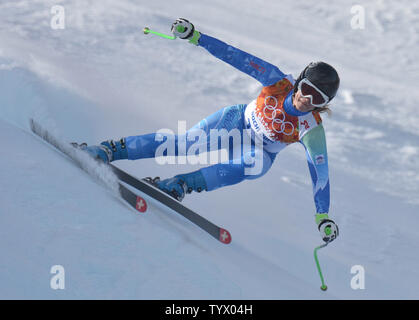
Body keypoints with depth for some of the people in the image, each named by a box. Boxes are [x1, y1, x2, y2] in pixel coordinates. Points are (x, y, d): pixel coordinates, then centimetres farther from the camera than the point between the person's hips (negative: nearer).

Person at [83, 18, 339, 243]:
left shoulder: (312, 130, -27)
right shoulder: (279, 82, -25)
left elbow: (320, 171, -24)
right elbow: (238, 58, -23)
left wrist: (323, 216, -29)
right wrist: (195, 36, -27)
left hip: (259, 152, -1)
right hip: (238, 121, 1)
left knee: (257, 166, -38)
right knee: (184, 144, -21)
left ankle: (182, 185, -37)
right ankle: (110, 150, -12)